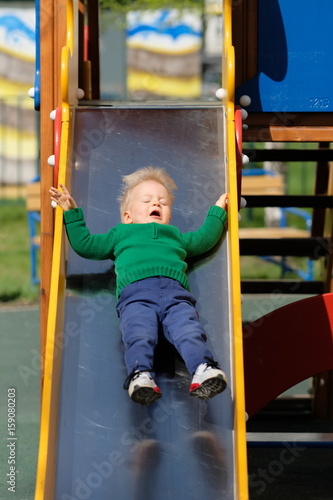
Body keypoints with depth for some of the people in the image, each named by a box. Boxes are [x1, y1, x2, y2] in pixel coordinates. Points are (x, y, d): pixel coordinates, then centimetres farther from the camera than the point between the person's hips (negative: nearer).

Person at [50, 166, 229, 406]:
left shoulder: (176, 236, 47)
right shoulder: (121, 234, 40)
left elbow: (203, 240, 53)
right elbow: (85, 244, 36)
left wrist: (218, 211, 54)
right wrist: (71, 213, 35)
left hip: (175, 292, 2)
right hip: (136, 293, -2)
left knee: (189, 331, -31)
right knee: (139, 334, -34)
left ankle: (203, 370, -52)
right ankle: (141, 376, -54)